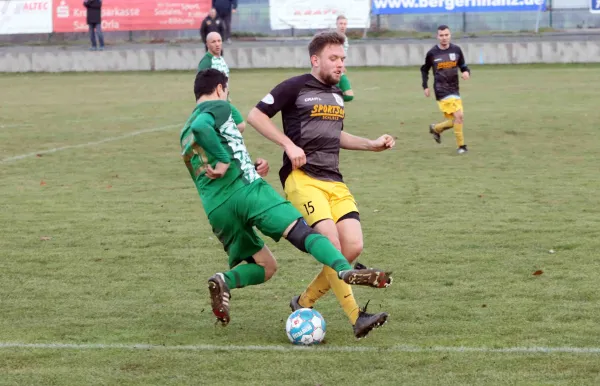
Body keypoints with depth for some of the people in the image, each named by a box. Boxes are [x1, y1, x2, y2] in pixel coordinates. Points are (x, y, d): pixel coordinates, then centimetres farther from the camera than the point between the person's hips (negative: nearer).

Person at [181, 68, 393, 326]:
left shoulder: (185, 135, 30)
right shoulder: (218, 106, 8)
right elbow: (200, 127, -17)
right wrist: (224, 160, -12)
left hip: (215, 209, 7)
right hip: (245, 189, -7)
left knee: (265, 266, 17)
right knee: (302, 232, -18)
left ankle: (224, 281, -11)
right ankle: (345, 270, -43)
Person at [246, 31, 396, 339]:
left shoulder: (336, 94, 20)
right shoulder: (294, 87, -2)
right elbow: (256, 116, -2)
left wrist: (371, 145, 22)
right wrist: (289, 144, -11)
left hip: (334, 181, 7)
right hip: (302, 177, -7)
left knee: (353, 246, -8)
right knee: (331, 242, -22)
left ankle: (304, 302, 10)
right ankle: (356, 318, -21)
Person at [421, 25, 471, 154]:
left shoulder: (456, 50, 4)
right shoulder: (432, 53, -3)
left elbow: (463, 66, 11)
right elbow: (424, 70, 11)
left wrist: (466, 72, -12)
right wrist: (425, 86, 3)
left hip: (454, 90, 5)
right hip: (441, 90, -5)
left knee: (458, 119, 7)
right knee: (458, 116, -17)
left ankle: (436, 128, 33)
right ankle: (461, 146, -6)